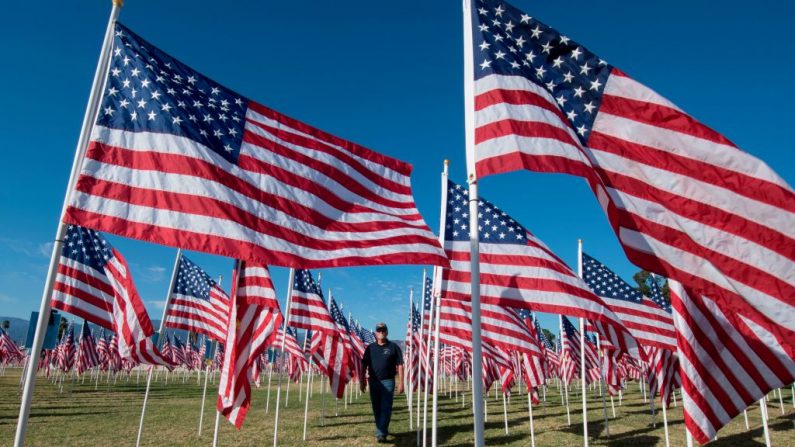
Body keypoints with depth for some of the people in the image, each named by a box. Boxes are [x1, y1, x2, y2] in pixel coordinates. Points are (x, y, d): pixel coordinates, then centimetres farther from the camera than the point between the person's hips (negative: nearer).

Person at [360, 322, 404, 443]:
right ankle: (383, 430, 29)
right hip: (373, 382, 4)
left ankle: (380, 434, -6)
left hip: (388, 382, -3)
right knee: (377, 409, 12)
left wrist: (400, 382, -8)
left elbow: (399, 365, -3)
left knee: (385, 408, -7)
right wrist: (362, 381, 4)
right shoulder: (370, 347, 6)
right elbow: (364, 365, 9)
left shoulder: (393, 347, -2)